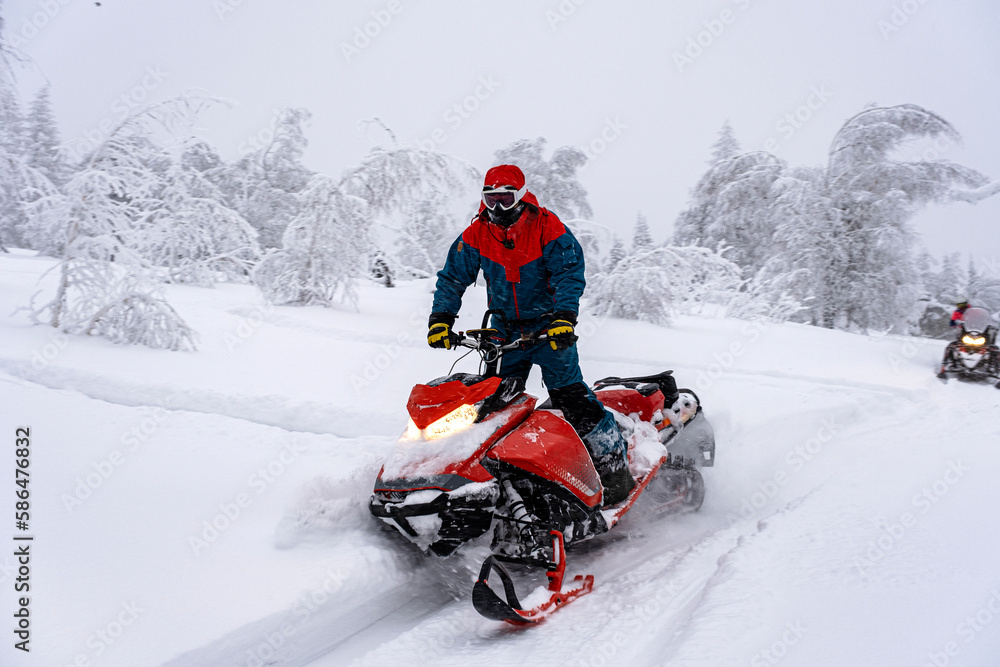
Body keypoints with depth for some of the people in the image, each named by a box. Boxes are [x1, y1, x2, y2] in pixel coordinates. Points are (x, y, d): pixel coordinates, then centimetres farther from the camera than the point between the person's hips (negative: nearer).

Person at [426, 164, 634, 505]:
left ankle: (615, 464, -10)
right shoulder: (476, 235, 0)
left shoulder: (548, 228, -11)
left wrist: (564, 316, -30)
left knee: (569, 394, -14)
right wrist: (441, 317, -8)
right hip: (504, 331, 4)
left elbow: (570, 273, -15)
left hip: (549, 327, -4)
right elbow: (452, 277, 4)